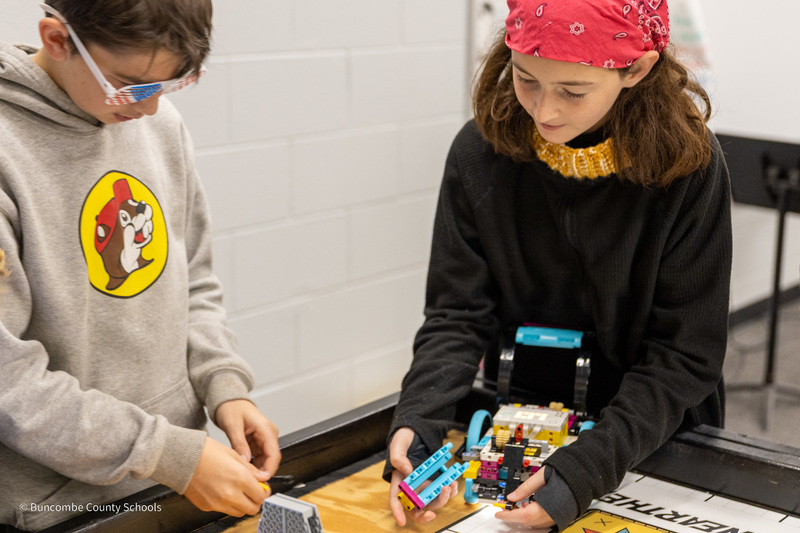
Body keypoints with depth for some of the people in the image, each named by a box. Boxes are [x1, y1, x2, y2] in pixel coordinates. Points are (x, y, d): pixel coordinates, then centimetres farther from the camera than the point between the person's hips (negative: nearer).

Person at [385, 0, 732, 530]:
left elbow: (685, 354, -17)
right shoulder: (482, 153, -12)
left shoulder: (688, 166, -19)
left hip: (655, 440, -2)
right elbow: (458, 315, -10)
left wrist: (589, 465, -29)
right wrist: (416, 422, -28)